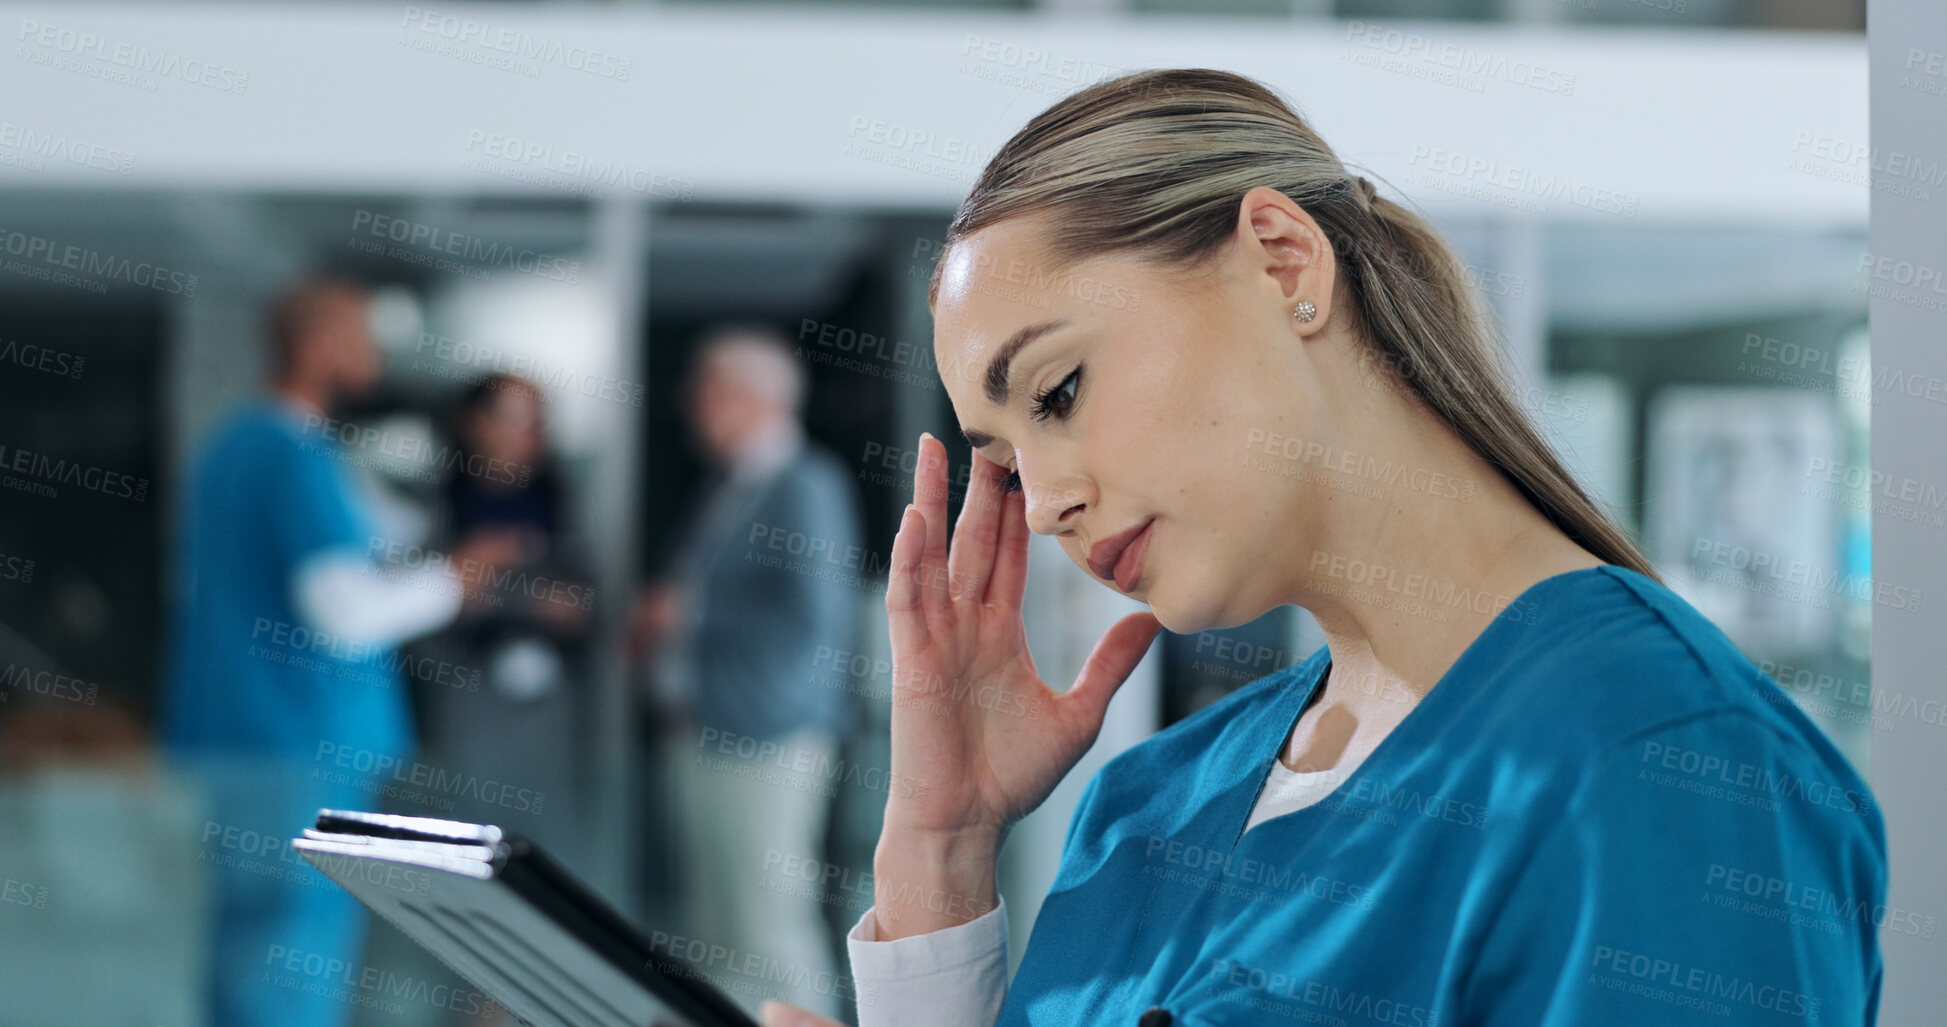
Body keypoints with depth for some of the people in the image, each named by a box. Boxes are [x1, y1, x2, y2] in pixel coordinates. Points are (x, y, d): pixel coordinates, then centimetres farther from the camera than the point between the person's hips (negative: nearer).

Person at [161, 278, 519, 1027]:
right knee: (301, 938, -8)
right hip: (303, 740, -10)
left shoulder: (229, 443, 15)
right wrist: (451, 579, -6)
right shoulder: (302, 458, -16)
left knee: (250, 930, 13)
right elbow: (348, 612, -22)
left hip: (226, 732, 10)